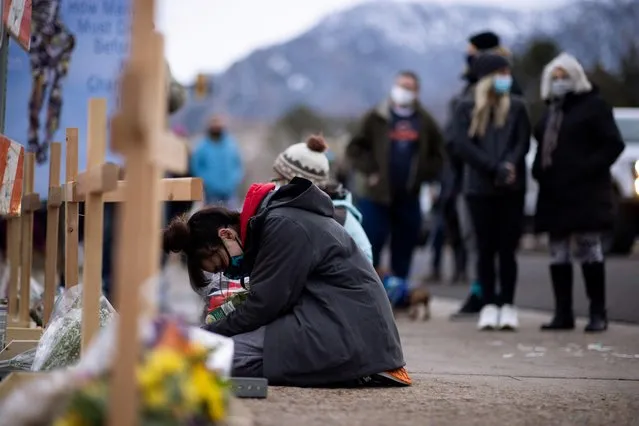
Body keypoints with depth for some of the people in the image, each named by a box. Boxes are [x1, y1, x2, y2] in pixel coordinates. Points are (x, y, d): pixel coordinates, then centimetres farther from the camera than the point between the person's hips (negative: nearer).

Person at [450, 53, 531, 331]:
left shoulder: (516, 107, 10)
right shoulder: (466, 108, 5)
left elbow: (523, 142, 1)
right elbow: (461, 145, -5)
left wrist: (508, 166, -18)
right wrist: (495, 168, -14)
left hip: (512, 188, 1)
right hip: (479, 188, 0)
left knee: (507, 248, -1)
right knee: (486, 248, 2)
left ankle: (508, 305, 3)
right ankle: (489, 305, 6)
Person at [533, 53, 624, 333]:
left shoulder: (593, 106, -3)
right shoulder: (551, 111, 18)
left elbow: (613, 145, -9)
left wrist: (587, 169, -18)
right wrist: (539, 171, 6)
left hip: (585, 193, -7)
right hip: (554, 193, 7)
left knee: (588, 250, -6)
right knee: (558, 254, 6)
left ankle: (598, 313, -2)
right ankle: (563, 313, 9)